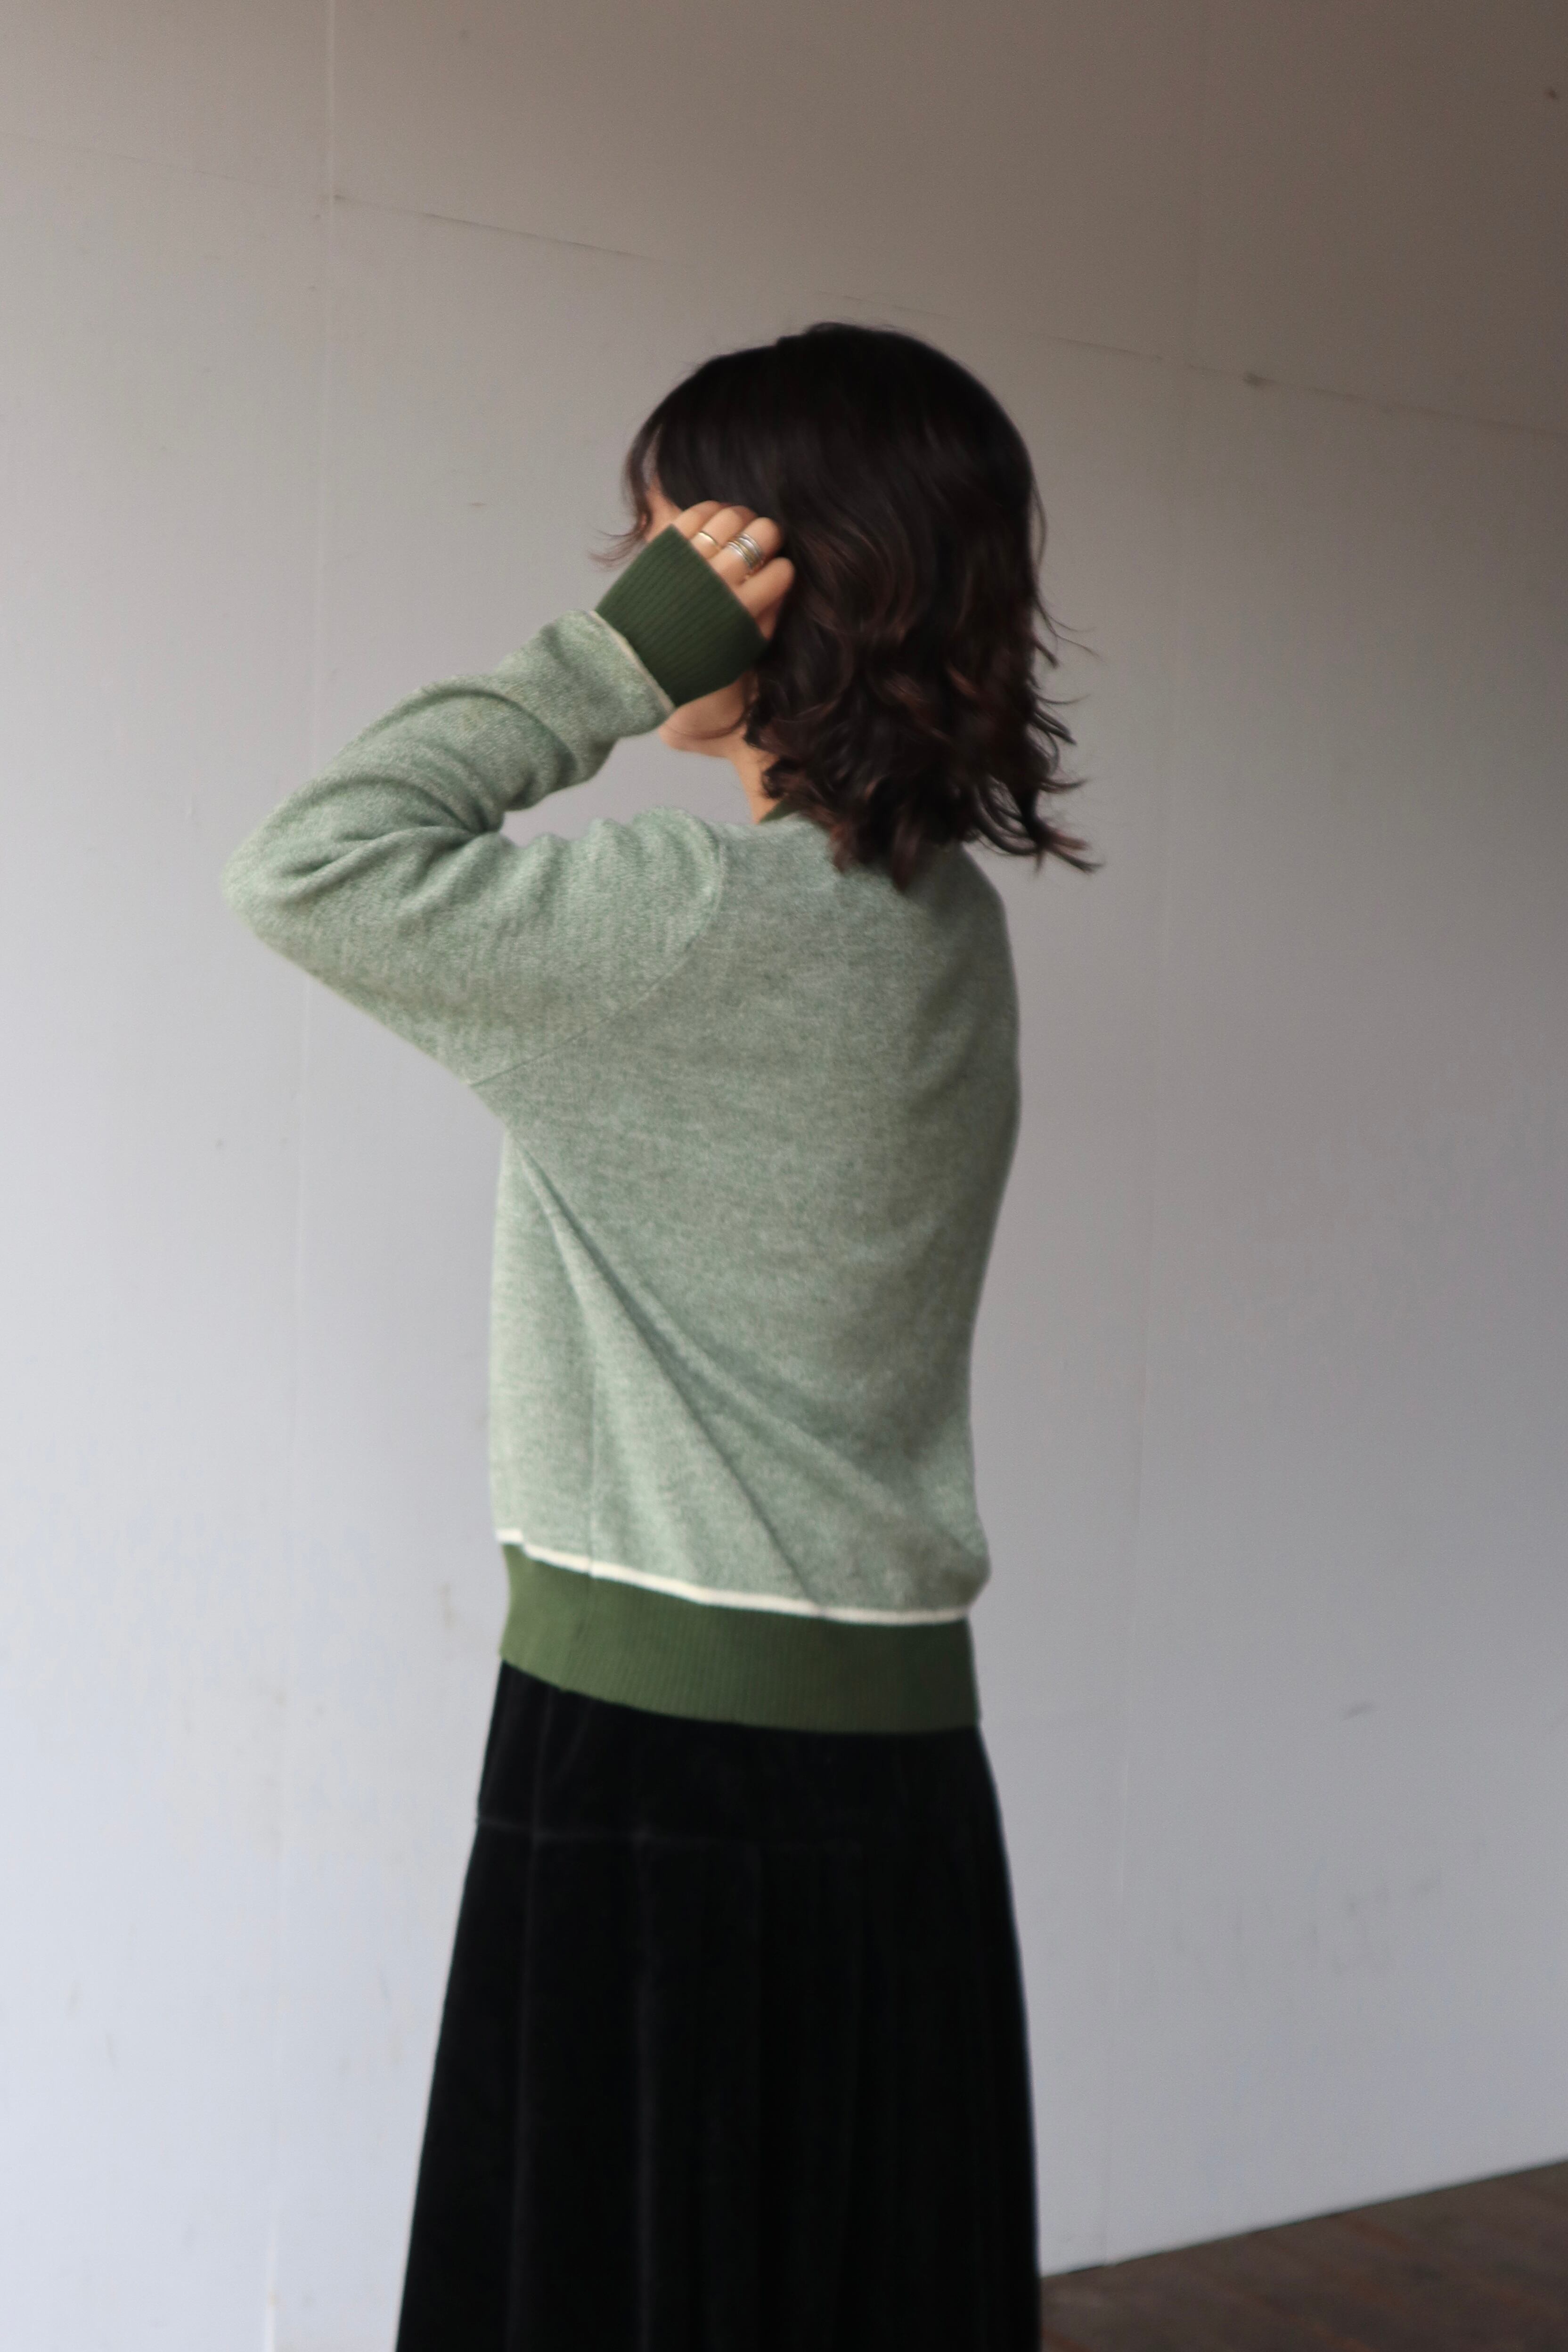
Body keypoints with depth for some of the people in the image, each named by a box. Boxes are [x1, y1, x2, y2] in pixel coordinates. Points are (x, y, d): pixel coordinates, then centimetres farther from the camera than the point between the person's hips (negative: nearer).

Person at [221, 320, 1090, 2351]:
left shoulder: (729, 921, -19)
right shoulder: (945, 922, 8)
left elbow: (306, 870, -19)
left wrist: (612, 664, -16)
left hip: (667, 1752, -8)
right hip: (895, 1738, 8)